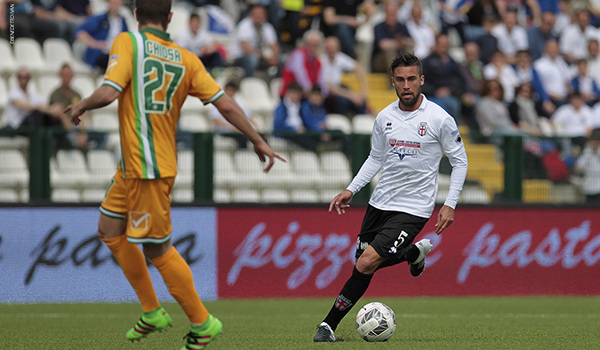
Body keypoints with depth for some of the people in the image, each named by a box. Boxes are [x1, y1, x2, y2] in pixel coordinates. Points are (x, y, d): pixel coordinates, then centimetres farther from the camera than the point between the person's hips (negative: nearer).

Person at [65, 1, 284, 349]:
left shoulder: (128, 42, -11)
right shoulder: (186, 59, 5)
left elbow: (108, 93, -21)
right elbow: (225, 103, 0)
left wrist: (81, 106, 0)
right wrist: (258, 141, 8)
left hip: (149, 169, -7)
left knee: (157, 249, 2)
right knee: (110, 231, 19)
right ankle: (152, 312, 26)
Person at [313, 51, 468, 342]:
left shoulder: (440, 119, -10)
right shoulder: (384, 117, 3)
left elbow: (460, 161, -2)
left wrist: (450, 205, -9)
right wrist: (350, 190, 7)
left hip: (413, 207, -6)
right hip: (380, 202, 6)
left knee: (366, 264, -16)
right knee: (363, 263, 10)